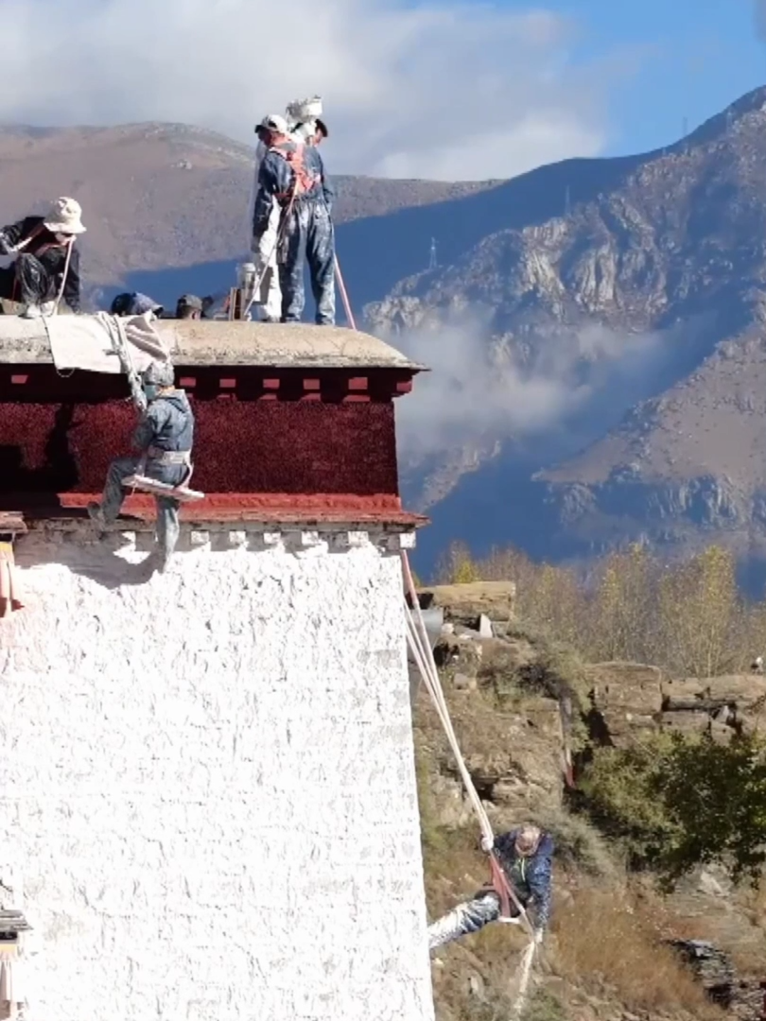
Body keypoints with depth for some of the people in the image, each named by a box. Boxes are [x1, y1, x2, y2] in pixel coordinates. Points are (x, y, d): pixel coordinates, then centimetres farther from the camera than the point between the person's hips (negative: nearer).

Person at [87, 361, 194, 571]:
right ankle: (163, 557, 24)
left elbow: (139, 440, -11)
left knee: (117, 469, 13)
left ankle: (105, 515, 21)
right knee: (168, 510, 16)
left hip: (158, 466, -7)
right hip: (180, 468, 7)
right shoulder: (184, 404, 10)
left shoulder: (157, 409, -19)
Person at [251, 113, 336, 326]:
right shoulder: (310, 151, 17)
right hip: (320, 212, 4)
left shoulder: (271, 159, 3)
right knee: (323, 271, 6)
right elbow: (327, 188, 17)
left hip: (293, 214, -4)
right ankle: (326, 319, 3)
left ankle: (292, 318, 0)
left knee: (292, 271, 2)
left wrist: (258, 228, 6)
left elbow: (265, 197, -1)